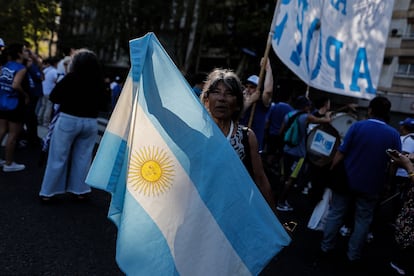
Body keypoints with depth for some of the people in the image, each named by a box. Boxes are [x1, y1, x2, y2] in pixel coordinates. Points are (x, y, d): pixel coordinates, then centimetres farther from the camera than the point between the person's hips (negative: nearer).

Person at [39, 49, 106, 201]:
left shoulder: (71, 78, -9)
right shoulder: (99, 82, 0)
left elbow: (53, 97, -3)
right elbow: (101, 103, 13)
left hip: (68, 120, -3)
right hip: (90, 122, 3)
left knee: (58, 157, 6)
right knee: (83, 158, 12)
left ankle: (48, 192, 14)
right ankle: (81, 190, 20)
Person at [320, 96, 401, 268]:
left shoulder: (357, 126, -10)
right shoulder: (394, 134, -4)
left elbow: (340, 154, -12)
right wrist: (385, 182, 17)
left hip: (346, 180, -1)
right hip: (371, 186, 1)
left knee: (335, 214, 12)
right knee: (363, 221, 13)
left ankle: (326, 247, 22)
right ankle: (353, 257, 21)